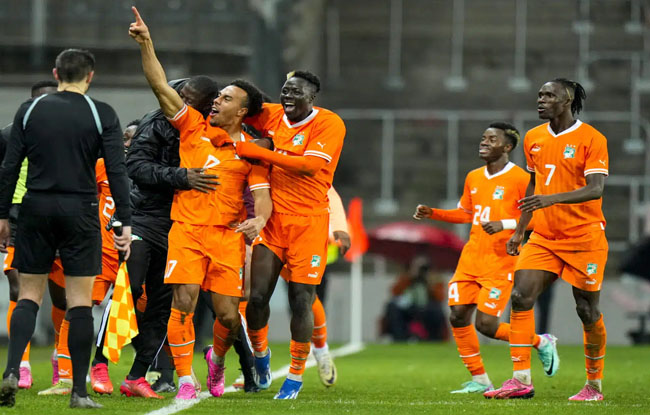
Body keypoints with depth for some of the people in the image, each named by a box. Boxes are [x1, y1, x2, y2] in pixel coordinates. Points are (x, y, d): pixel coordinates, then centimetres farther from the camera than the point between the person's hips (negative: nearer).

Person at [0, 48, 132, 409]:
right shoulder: (101, 115, -1)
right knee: (80, 302, 1)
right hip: (80, 212, -2)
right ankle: (79, 392, -1)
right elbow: (116, 171, -6)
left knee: (29, 295, 10)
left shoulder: (30, 110, 4)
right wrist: (125, 223, -5)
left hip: (36, 208, 2)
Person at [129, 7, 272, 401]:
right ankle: (185, 379, -4)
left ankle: (217, 359, 31)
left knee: (228, 315, -2)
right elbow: (162, 87, 4)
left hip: (228, 235, 0)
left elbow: (262, 195, -1)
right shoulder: (194, 127, 8)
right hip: (187, 230, 0)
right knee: (183, 304, -13)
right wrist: (146, 43, -4)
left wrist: (259, 220, -23)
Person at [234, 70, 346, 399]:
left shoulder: (329, 124, -8)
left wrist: (258, 152, -18)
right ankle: (260, 354, 26)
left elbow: (310, 165, -20)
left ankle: (295, 376, 10)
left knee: (301, 299, -4)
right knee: (257, 295, -3)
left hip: (309, 221, -4)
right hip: (272, 220, 4)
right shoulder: (271, 116, 6)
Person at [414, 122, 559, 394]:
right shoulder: (473, 178, 13)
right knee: (458, 316, -2)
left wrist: (505, 224, -25)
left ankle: (542, 343, 11)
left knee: (486, 324, -13)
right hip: (471, 260, 7)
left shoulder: (519, 179, -9)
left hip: (500, 263, -7)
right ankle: (479, 381, 9)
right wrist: (433, 214, 13)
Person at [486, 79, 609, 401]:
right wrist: (519, 230, 17)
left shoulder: (591, 139, -10)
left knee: (588, 311, 0)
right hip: (543, 238, 5)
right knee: (520, 296, -11)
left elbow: (595, 188, -21)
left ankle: (594, 385, 15)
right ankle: (521, 380, -10)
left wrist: (553, 198, -35)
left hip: (584, 238, -5)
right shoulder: (533, 139, 9)